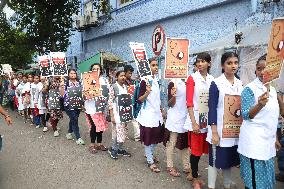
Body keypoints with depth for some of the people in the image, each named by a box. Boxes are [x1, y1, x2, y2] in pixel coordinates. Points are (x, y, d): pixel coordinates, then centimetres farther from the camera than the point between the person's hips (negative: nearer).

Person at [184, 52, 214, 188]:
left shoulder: (212, 79, 7)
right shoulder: (192, 78, -6)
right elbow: (189, 102, -10)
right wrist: (194, 122, -16)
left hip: (208, 119, 5)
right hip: (196, 118, -4)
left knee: (202, 149, 14)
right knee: (196, 150, 3)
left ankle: (193, 174, 33)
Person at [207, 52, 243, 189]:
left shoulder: (240, 84, 7)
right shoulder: (216, 84, -10)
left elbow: (243, 107, 13)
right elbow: (212, 109, -12)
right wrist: (214, 132, -16)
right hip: (220, 130, -5)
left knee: (229, 160, 18)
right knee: (215, 160, 4)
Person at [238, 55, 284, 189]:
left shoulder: (273, 90, 9)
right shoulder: (250, 89, -13)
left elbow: (272, 118, 16)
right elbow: (245, 115, -19)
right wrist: (259, 105, -37)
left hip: (268, 140, 8)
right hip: (253, 140, -7)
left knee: (266, 177, 18)